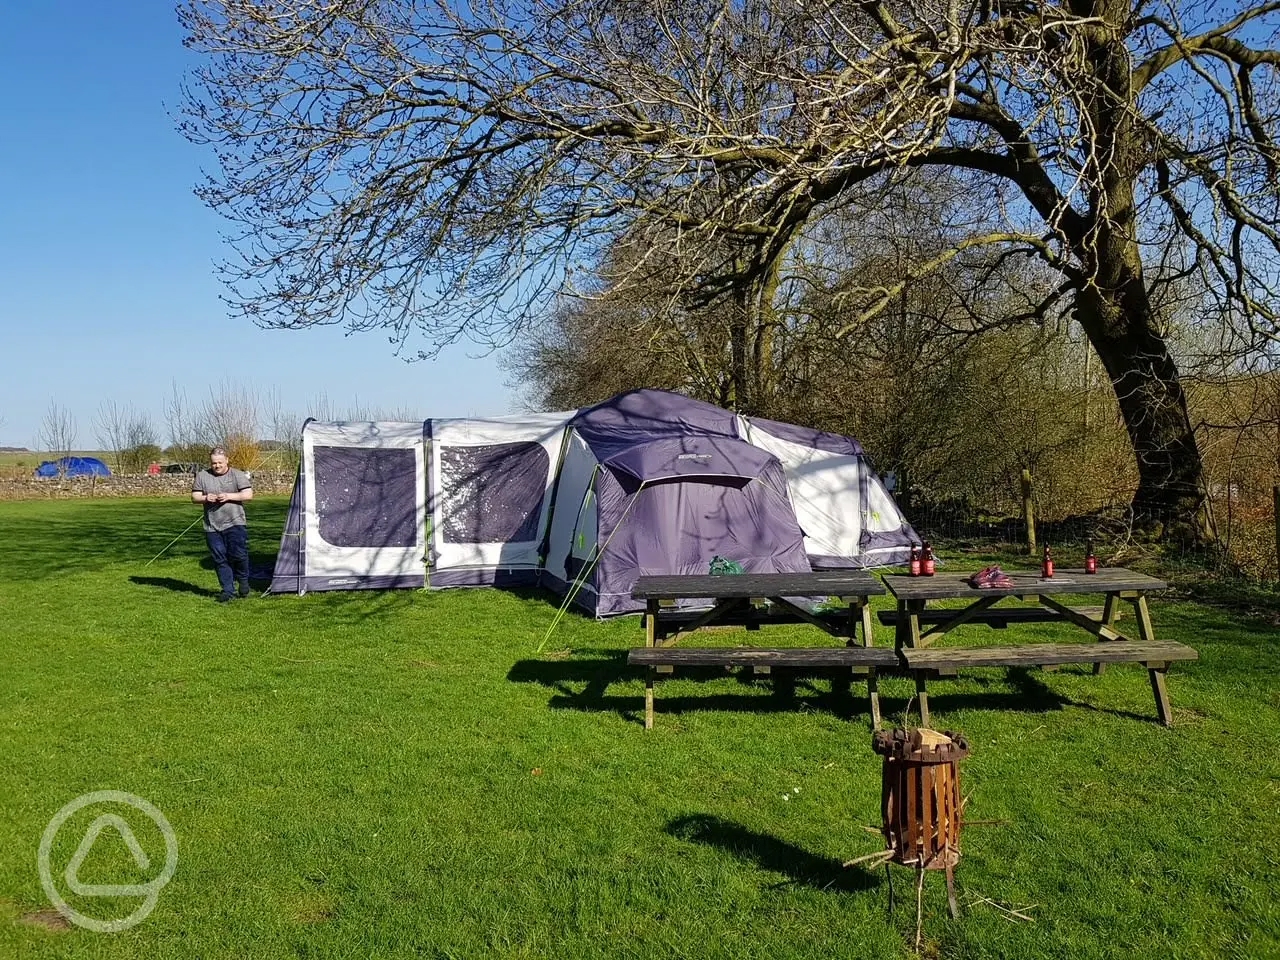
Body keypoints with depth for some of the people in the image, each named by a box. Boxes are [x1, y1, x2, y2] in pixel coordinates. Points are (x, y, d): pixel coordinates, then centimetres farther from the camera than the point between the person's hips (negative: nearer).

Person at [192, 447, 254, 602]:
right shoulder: (202, 476, 8)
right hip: (212, 527, 3)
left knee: (238, 554, -13)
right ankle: (228, 590, 11)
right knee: (219, 559, 4)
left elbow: (248, 495, -4)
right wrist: (205, 498, -12)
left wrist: (229, 496, -17)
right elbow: (194, 497, 10)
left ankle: (243, 580, 13)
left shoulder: (238, 475, 2)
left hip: (235, 524, -3)